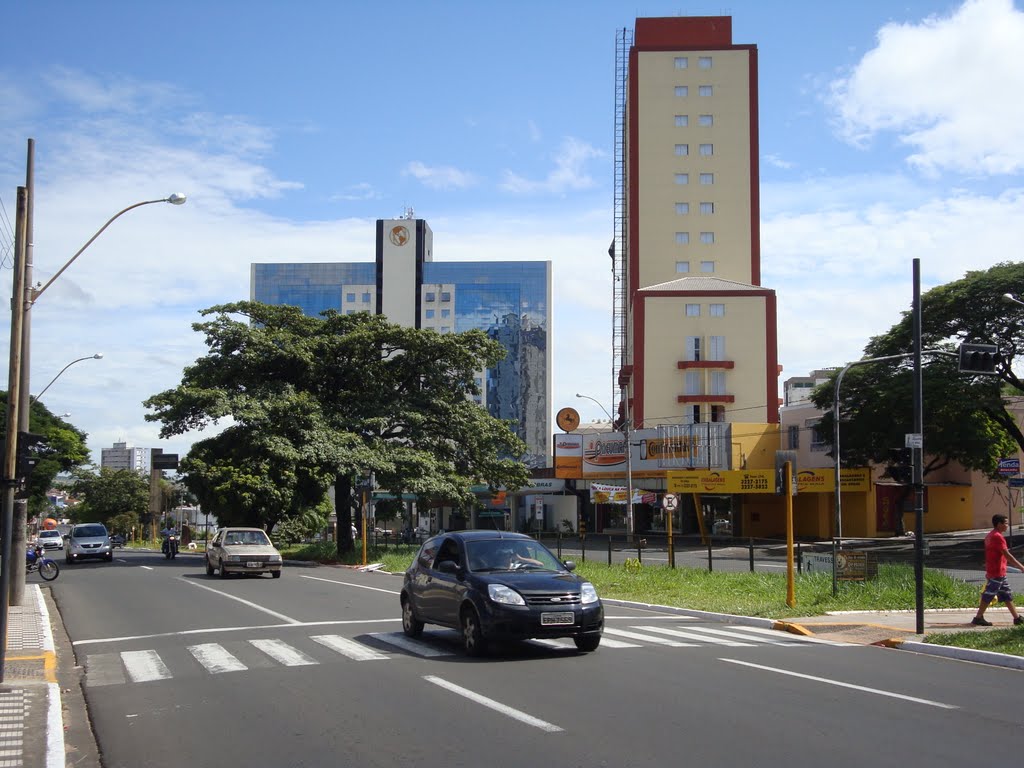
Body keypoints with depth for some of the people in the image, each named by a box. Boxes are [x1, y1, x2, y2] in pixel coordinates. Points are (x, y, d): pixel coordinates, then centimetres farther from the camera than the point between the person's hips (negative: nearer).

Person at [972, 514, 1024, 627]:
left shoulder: (990, 535, 14)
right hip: (997, 573, -10)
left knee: (1007, 595, 12)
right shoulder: (997, 537, -18)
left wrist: (988, 572, 23)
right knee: (988, 596, -4)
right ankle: (978, 618, 1)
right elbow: (1007, 555, -22)